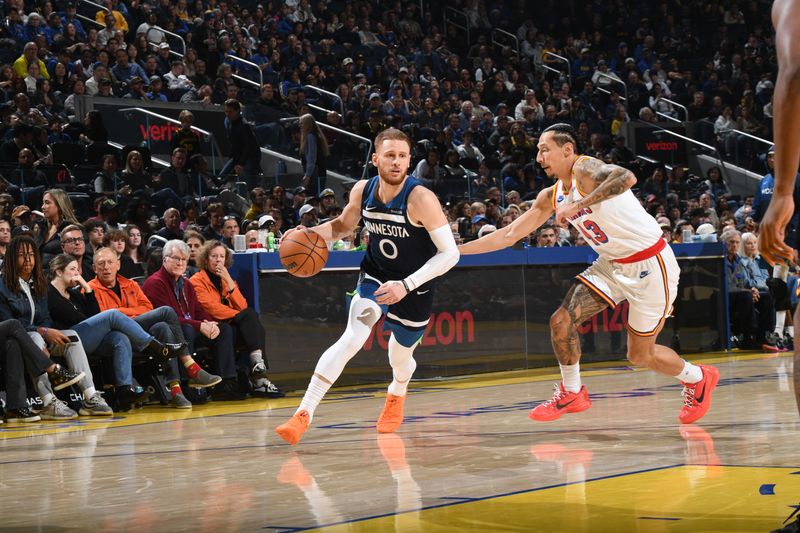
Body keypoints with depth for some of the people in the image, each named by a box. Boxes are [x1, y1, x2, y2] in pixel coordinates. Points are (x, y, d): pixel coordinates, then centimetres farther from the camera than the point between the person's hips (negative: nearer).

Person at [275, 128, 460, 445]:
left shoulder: (420, 198, -29)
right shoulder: (363, 191, -13)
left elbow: (450, 254, -27)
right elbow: (343, 225, 9)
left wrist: (406, 285, -33)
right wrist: (311, 234, -12)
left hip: (415, 285, -2)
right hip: (376, 275, 2)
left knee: (400, 356, 16)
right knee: (351, 339, -21)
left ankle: (397, 396, 55)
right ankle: (304, 414, -23)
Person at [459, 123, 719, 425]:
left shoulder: (585, 169, -20)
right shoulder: (551, 197, 6)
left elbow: (627, 178, -42)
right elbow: (509, 235, 9)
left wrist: (579, 205, -42)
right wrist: (455, 249, 5)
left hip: (650, 265, -8)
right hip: (612, 264, 8)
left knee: (640, 355, 4)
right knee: (562, 321, -6)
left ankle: (698, 379, 31)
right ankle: (571, 394, 13)